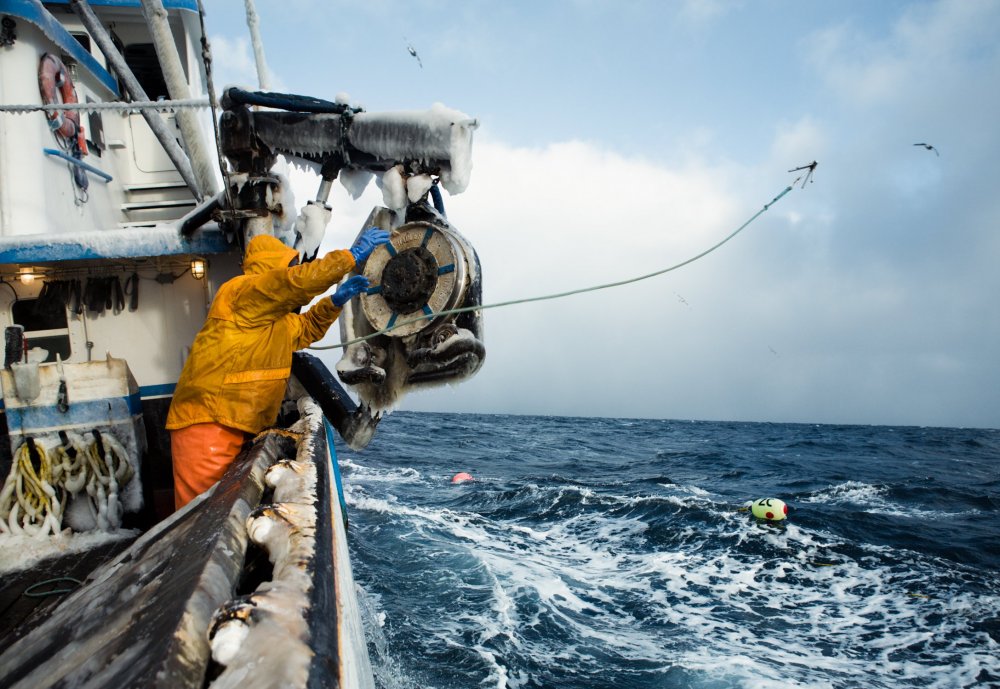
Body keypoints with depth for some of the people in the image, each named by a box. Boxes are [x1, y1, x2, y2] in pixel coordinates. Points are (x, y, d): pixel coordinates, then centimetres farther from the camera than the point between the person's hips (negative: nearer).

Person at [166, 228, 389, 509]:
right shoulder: (241, 290, -8)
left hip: (237, 427, 10)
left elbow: (305, 330, 33)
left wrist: (335, 301, 16)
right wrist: (352, 254, -14)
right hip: (206, 422, -10)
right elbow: (300, 281, -20)